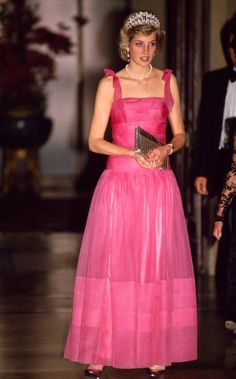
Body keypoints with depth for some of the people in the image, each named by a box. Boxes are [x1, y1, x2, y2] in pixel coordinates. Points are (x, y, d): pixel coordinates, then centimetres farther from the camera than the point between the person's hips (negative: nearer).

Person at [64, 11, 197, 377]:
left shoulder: (168, 81, 10)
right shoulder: (110, 84, 3)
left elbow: (180, 134, 12)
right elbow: (95, 141, -1)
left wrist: (166, 148, -10)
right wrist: (135, 154, -14)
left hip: (159, 186, 2)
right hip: (119, 182, -2)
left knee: (158, 264, 2)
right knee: (111, 263, -2)